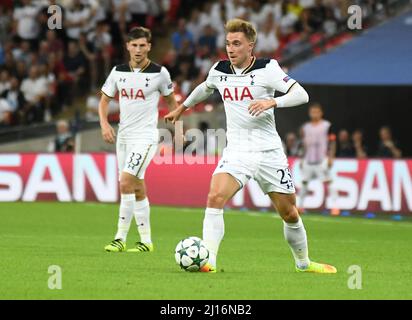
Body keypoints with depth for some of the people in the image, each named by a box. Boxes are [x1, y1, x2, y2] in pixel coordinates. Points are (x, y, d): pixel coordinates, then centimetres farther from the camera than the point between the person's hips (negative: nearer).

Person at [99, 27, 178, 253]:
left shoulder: (159, 73, -6)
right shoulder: (118, 72, 4)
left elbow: (170, 99, 9)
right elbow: (105, 99, 13)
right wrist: (104, 124, -3)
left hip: (145, 136, -5)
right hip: (123, 136, 5)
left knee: (125, 183, -18)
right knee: (137, 189, 10)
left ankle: (120, 238, -13)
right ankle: (146, 241, 17)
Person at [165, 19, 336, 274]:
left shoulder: (267, 69, -8)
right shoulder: (219, 71, 5)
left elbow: (301, 94, -16)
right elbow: (205, 89, 29)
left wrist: (272, 102, -32)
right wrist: (181, 108, 41)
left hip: (269, 151, -2)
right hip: (236, 152, 2)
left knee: (290, 214, 7)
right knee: (215, 198, -24)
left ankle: (304, 263, 30)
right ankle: (208, 261, -25)